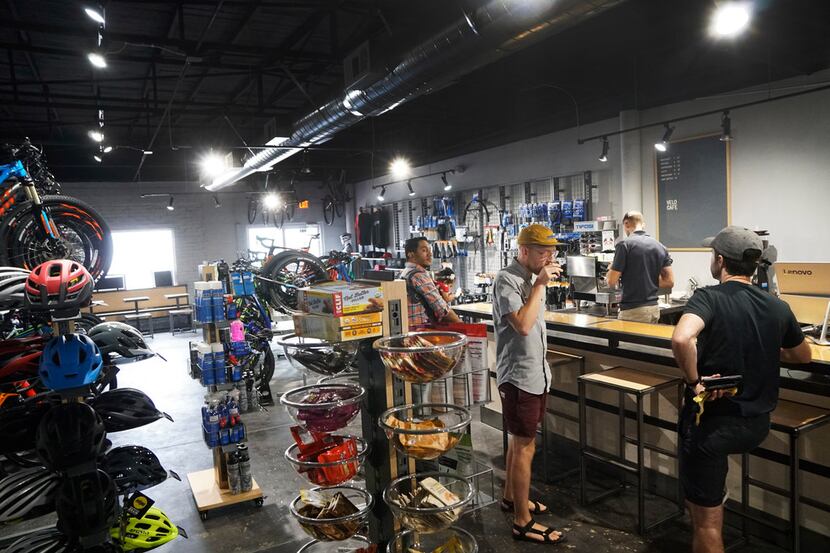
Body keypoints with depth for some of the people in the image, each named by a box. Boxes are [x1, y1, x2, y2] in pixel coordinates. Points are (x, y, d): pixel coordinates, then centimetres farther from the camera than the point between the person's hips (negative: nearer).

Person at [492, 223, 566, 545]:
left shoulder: (532, 278, 9)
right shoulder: (506, 280, -18)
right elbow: (523, 325, -29)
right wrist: (540, 285, -23)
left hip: (536, 373, 9)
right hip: (519, 376, -9)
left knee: (520, 441, 20)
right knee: (525, 447, -1)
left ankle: (511, 497, 37)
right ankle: (523, 522, 10)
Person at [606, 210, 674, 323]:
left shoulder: (625, 245, -11)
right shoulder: (661, 247, 8)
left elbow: (612, 281, -11)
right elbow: (669, 281, 6)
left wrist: (611, 270, 10)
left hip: (633, 310, -6)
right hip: (654, 308, 6)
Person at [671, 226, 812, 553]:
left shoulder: (709, 298, -18)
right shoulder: (778, 308, -1)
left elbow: (681, 339, -39)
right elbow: (802, 357, 18)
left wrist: (694, 381, -23)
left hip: (712, 424, -6)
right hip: (757, 425, 6)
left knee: (706, 520, 8)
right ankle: (718, 489, 50)